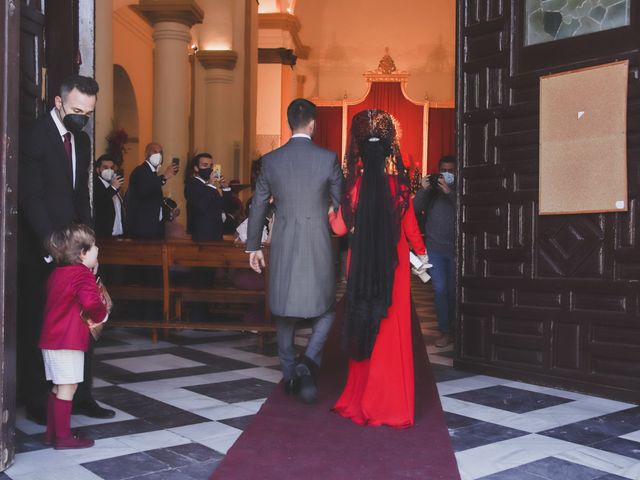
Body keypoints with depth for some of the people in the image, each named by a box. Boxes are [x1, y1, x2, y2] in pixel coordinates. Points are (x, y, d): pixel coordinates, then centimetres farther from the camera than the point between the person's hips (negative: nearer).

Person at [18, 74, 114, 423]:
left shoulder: (82, 140, 11)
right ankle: (37, 404, 16)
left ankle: (80, 397, 20)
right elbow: (31, 197, -17)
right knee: (33, 326, 5)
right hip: (38, 251, -7)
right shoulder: (34, 136, -11)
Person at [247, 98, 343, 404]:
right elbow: (340, 204, 0)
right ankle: (308, 362, -7)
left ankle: (290, 375, 24)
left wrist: (253, 246, 16)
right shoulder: (328, 158, -6)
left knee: (284, 310, 14)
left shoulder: (271, 160, 0)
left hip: (282, 247, 3)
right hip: (318, 246, -2)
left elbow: (258, 206, 6)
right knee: (325, 308, 13)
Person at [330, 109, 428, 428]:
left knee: (364, 327, 13)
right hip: (393, 265, 0)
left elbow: (340, 228, -5)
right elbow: (410, 225, 1)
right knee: (391, 332, 8)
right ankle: (389, 402, 16)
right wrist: (421, 253, 19)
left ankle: (360, 399, 23)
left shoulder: (354, 186, -9)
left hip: (362, 264, 0)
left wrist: (329, 211, 16)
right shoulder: (399, 185, -7)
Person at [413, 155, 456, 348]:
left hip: (455, 248, 0)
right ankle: (445, 333, -2)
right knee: (440, 289, -6)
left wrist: (449, 192, -24)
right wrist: (423, 190, -22)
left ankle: (452, 327, 22)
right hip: (435, 247, 0)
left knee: (453, 290, 6)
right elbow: (415, 208, -6)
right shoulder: (431, 189, 6)